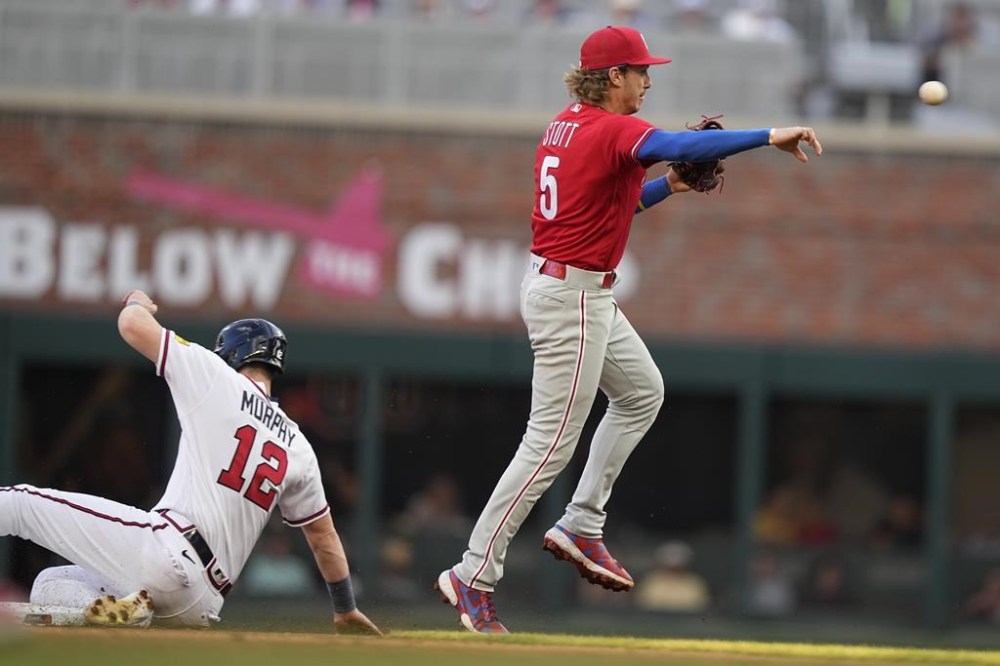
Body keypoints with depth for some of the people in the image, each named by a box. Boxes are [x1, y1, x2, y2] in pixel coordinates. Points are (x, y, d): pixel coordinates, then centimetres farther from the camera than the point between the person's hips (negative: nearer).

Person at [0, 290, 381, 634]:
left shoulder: (217, 378, 5)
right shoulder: (298, 448, 21)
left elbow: (132, 325, 3)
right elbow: (323, 534, 27)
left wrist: (137, 302, 29)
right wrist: (346, 610, 39)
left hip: (168, 548, -7)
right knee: (49, 586, 20)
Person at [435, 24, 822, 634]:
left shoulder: (565, 127, 10)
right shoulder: (614, 130, -18)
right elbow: (680, 145, -37)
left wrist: (668, 186, 8)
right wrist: (769, 137, -38)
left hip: (586, 295, 10)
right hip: (572, 297, -10)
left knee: (643, 391, 24)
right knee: (552, 443, -6)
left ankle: (581, 528, 23)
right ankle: (473, 577, -4)